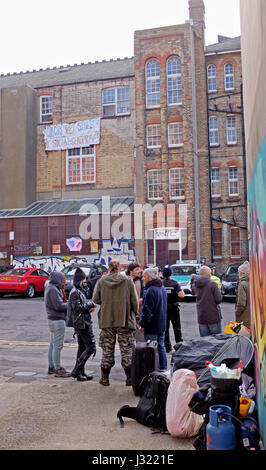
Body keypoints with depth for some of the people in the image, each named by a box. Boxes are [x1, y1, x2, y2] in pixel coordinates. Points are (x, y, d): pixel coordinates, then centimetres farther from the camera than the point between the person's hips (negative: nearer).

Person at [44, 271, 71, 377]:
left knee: (53, 344, 16)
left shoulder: (50, 288, 14)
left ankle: (51, 366, 24)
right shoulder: (53, 289, -17)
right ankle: (58, 369, 0)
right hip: (57, 320, -11)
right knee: (58, 345, -5)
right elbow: (59, 306, -21)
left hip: (52, 319, 11)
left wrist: (66, 303, 0)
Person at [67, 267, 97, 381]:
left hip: (79, 324, 11)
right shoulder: (75, 292, -15)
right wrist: (90, 304, -15)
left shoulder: (80, 291, 17)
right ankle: (76, 370, -6)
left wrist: (89, 307, 5)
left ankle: (80, 373, 19)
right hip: (82, 324, -11)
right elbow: (78, 308, -25)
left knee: (82, 348, 14)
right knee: (91, 347, -9)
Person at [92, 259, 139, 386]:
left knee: (107, 350, 10)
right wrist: (135, 313, 12)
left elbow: (95, 299, 3)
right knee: (126, 349, 7)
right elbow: (134, 301, -3)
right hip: (125, 319, -1)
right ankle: (130, 377, 10)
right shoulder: (128, 280, -3)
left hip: (106, 320, 1)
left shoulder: (101, 281, 0)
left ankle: (105, 378, 16)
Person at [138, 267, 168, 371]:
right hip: (162, 325, 9)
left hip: (152, 327, -9)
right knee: (161, 347, 18)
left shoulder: (150, 291, -21)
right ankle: (163, 368, 27)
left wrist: (142, 324, -13)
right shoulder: (162, 288, 10)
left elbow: (147, 311, -22)